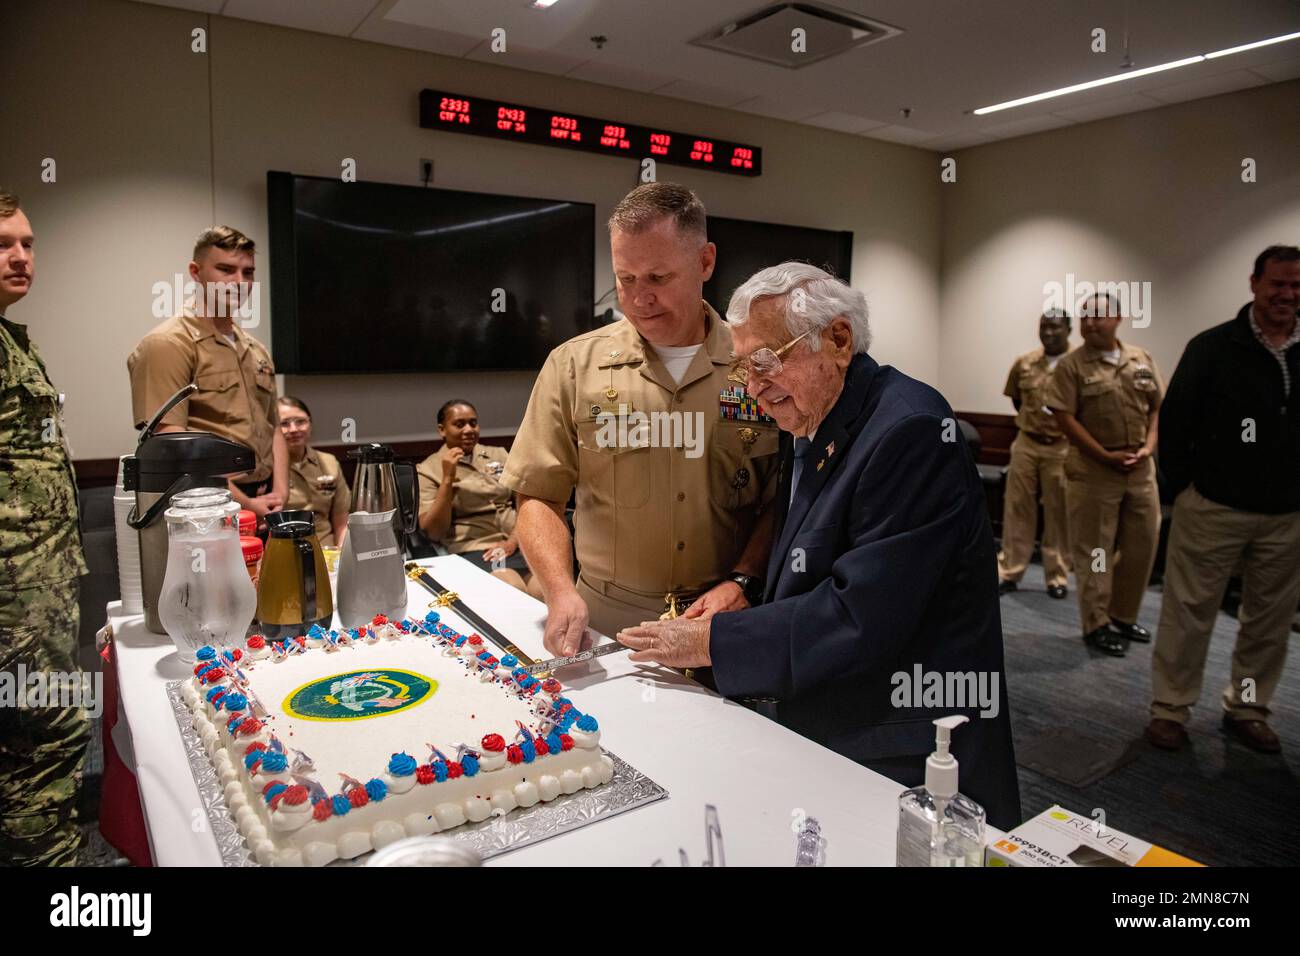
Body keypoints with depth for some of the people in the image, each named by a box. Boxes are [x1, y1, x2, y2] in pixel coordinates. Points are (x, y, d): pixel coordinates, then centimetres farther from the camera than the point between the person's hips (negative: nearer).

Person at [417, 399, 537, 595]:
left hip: (519, 544, 3)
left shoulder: (498, 455, 17)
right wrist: (447, 479, -10)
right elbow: (434, 532, -2)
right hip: (473, 550, -3)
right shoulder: (428, 470, 6)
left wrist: (514, 540, -6)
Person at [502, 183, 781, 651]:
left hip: (722, 618, 0)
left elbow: (783, 501, 4)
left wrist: (741, 582, -10)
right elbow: (539, 496, 2)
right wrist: (561, 592, -12)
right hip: (606, 618, 0)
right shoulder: (574, 366, 1)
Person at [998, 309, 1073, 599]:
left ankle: (1057, 576, 16)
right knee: (1017, 509, 6)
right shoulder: (1023, 363, 6)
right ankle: (1009, 572, 14)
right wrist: (1029, 422, 13)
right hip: (1026, 445, 3)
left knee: (1058, 514, 5)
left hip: (1062, 449, -3)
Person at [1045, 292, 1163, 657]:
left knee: (1142, 544, 13)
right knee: (1095, 551, 2)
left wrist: (1148, 448, -5)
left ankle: (1123, 616, 30)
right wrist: (1106, 456, -15)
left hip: (1141, 468, 5)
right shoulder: (1071, 365, -7)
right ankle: (1097, 625, 14)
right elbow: (1066, 418, -12)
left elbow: (1158, 408, 11)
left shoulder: (1143, 360, 8)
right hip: (1093, 470, -5)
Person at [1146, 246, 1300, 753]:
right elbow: (1174, 418, -3)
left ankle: (1247, 708, 28)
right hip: (1214, 508, -4)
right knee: (1188, 612, 3)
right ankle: (1169, 709, 14)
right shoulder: (1214, 347, -5)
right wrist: (1183, 485, -4)